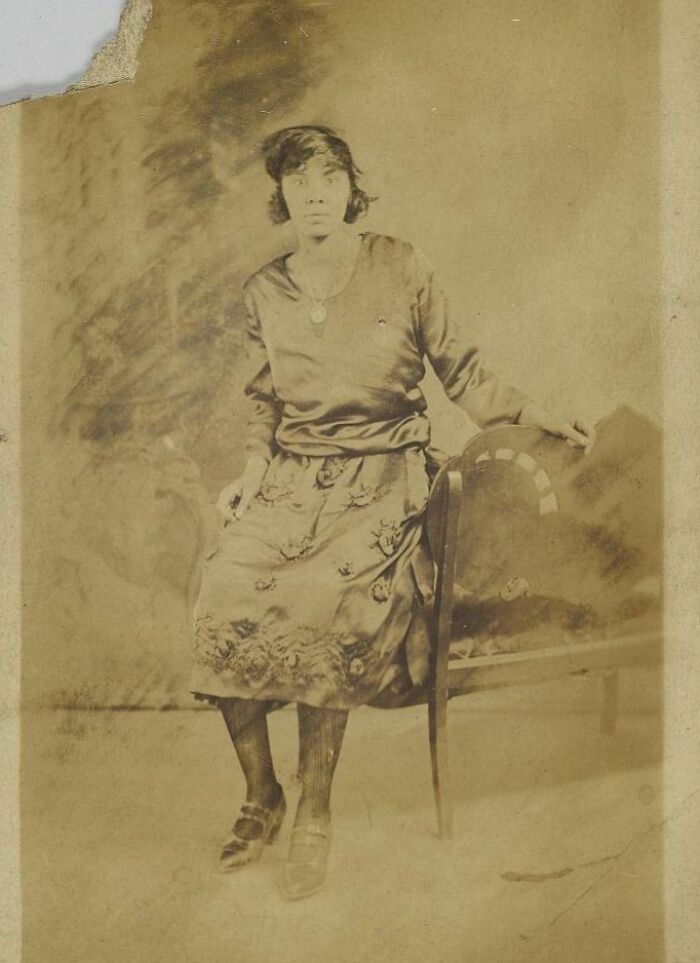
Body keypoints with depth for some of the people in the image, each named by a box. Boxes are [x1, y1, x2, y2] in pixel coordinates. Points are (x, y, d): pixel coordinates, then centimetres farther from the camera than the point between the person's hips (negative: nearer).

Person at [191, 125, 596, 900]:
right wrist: (252, 473, 3)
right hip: (293, 478, 3)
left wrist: (540, 417, -8)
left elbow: (462, 371, 4)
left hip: (382, 476, -3)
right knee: (224, 596, -18)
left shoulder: (400, 268, 1)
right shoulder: (264, 293, 10)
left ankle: (314, 812, -5)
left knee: (324, 603, -25)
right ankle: (260, 797, 2)